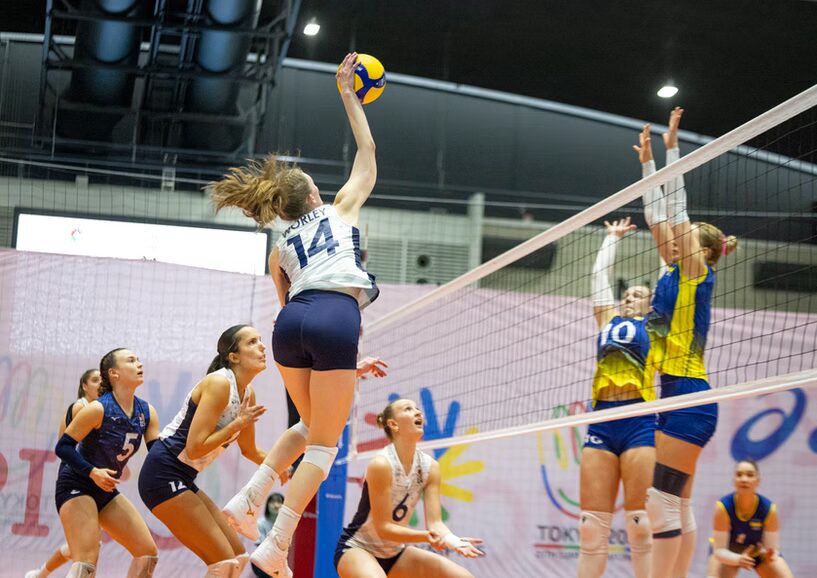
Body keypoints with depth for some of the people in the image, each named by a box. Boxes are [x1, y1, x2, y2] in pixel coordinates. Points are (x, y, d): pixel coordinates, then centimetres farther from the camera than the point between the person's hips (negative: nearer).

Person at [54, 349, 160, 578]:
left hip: (107, 490, 8)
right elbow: (62, 447, -17)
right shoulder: (98, 409, -19)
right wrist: (92, 472, -27)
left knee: (148, 553, 4)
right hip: (76, 487, -8)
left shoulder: (147, 413, -1)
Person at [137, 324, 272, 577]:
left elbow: (249, 450, 25)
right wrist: (237, 424, -17)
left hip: (182, 480, 9)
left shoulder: (248, 394, 9)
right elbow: (194, 448, -23)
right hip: (163, 474, -9)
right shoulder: (219, 383, -17)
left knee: (237, 557, 10)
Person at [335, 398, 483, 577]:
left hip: (395, 553, 7)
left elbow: (434, 522, -9)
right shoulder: (381, 465, -23)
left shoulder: (430, 467, -4)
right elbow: (383, 528, -23)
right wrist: (427, 536, -36)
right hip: (356, 549, -7)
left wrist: (451, 539, -31)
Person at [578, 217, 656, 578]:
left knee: (642, 526, -8)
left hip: (639, 422, -4)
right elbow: (601, 275, 34)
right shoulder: (608, 319, 25)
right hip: (601, 423, 4)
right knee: (591, 527, -2)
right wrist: (612, 237, 45)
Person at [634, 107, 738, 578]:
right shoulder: (680, 272, 16)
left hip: (687, 396, -9)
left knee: (663, 501, -12)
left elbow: (675, 211, -10)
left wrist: (672, 147, -7)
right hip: (678, 395, 9)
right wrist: (648, 161, 22)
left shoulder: (698, 273, -5)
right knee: (678, 504, 7)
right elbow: (658, 216, 20)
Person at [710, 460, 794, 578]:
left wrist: (769, 555, -46)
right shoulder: (723, 507, -33)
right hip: (729, 553, -2)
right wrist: (738, 559, -49)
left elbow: (772, 548, -21)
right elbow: (719, 550, -29)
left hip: (758, 551, 2)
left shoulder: (769, 508, -29)